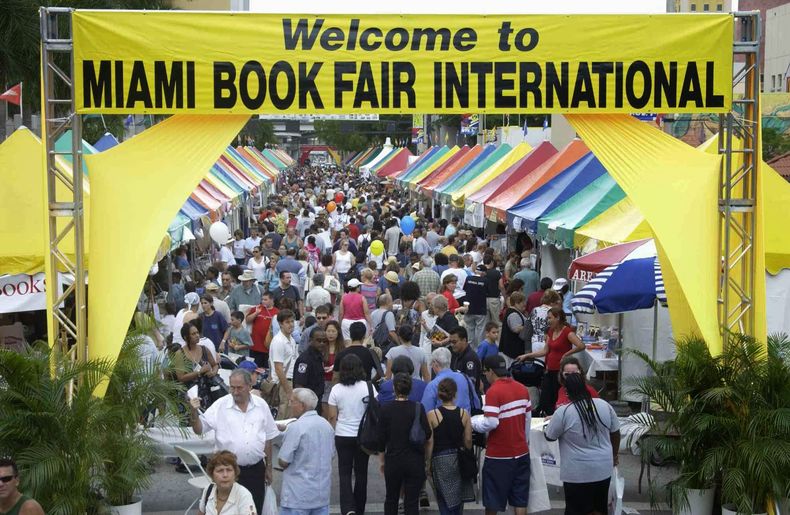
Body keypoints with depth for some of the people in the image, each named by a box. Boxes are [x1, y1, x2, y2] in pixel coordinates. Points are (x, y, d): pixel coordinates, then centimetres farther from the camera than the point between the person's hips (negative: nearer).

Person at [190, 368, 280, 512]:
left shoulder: (261, 405, 2)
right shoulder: (220, 405, -5)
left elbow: (268, 438, 9)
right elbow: (199, 429, -8)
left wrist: (268, 467, 11)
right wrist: (194, 412, -27)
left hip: (255, 470, 2)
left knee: (254, 510, 8)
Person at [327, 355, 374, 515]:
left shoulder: (336, 389, -5)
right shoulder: (368, 387, -7)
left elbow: (332, 417, -2)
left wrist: (332, 435, 11)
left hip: (342, 436, 0)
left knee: (345, 474, 3)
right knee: (361, 473, 13)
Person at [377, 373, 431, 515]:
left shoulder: (386, 409, -6)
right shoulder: (418, 408, -8)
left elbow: (381, 438, -2)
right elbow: (427, 435, -8)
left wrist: (382, 460, 9)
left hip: (393, 459, 1)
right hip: (415, 461, -1)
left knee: (391, 498, 18)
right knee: (412, 501, 3)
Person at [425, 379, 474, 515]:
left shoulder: (432, 415, -11)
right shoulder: (464, 414, -4)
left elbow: (430, 443, -8)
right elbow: (468, 440, 0)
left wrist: (428, 463, 3)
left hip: (440, 459, -2)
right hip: (459, 458, 2)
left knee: (446, 504, 3)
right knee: (458, 501, 17)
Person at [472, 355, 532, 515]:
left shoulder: (493, 392, -17)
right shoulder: (522, 389, 4)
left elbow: (490, 423, -23)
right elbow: (528, 419, 12)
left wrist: (472, 423, -6)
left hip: (499, 455, -6)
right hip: (521, 452, 6)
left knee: (492, 502, 8)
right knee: (520, 500, 9)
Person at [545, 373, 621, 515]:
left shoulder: (563, 412, -15)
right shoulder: (604, 405, -2)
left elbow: (549, 436, -1)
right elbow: (616, 433, 10)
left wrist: (551, 423, 20)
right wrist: (614, 455, 24)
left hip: (578, 473, -4)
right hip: (603, 469, 5)